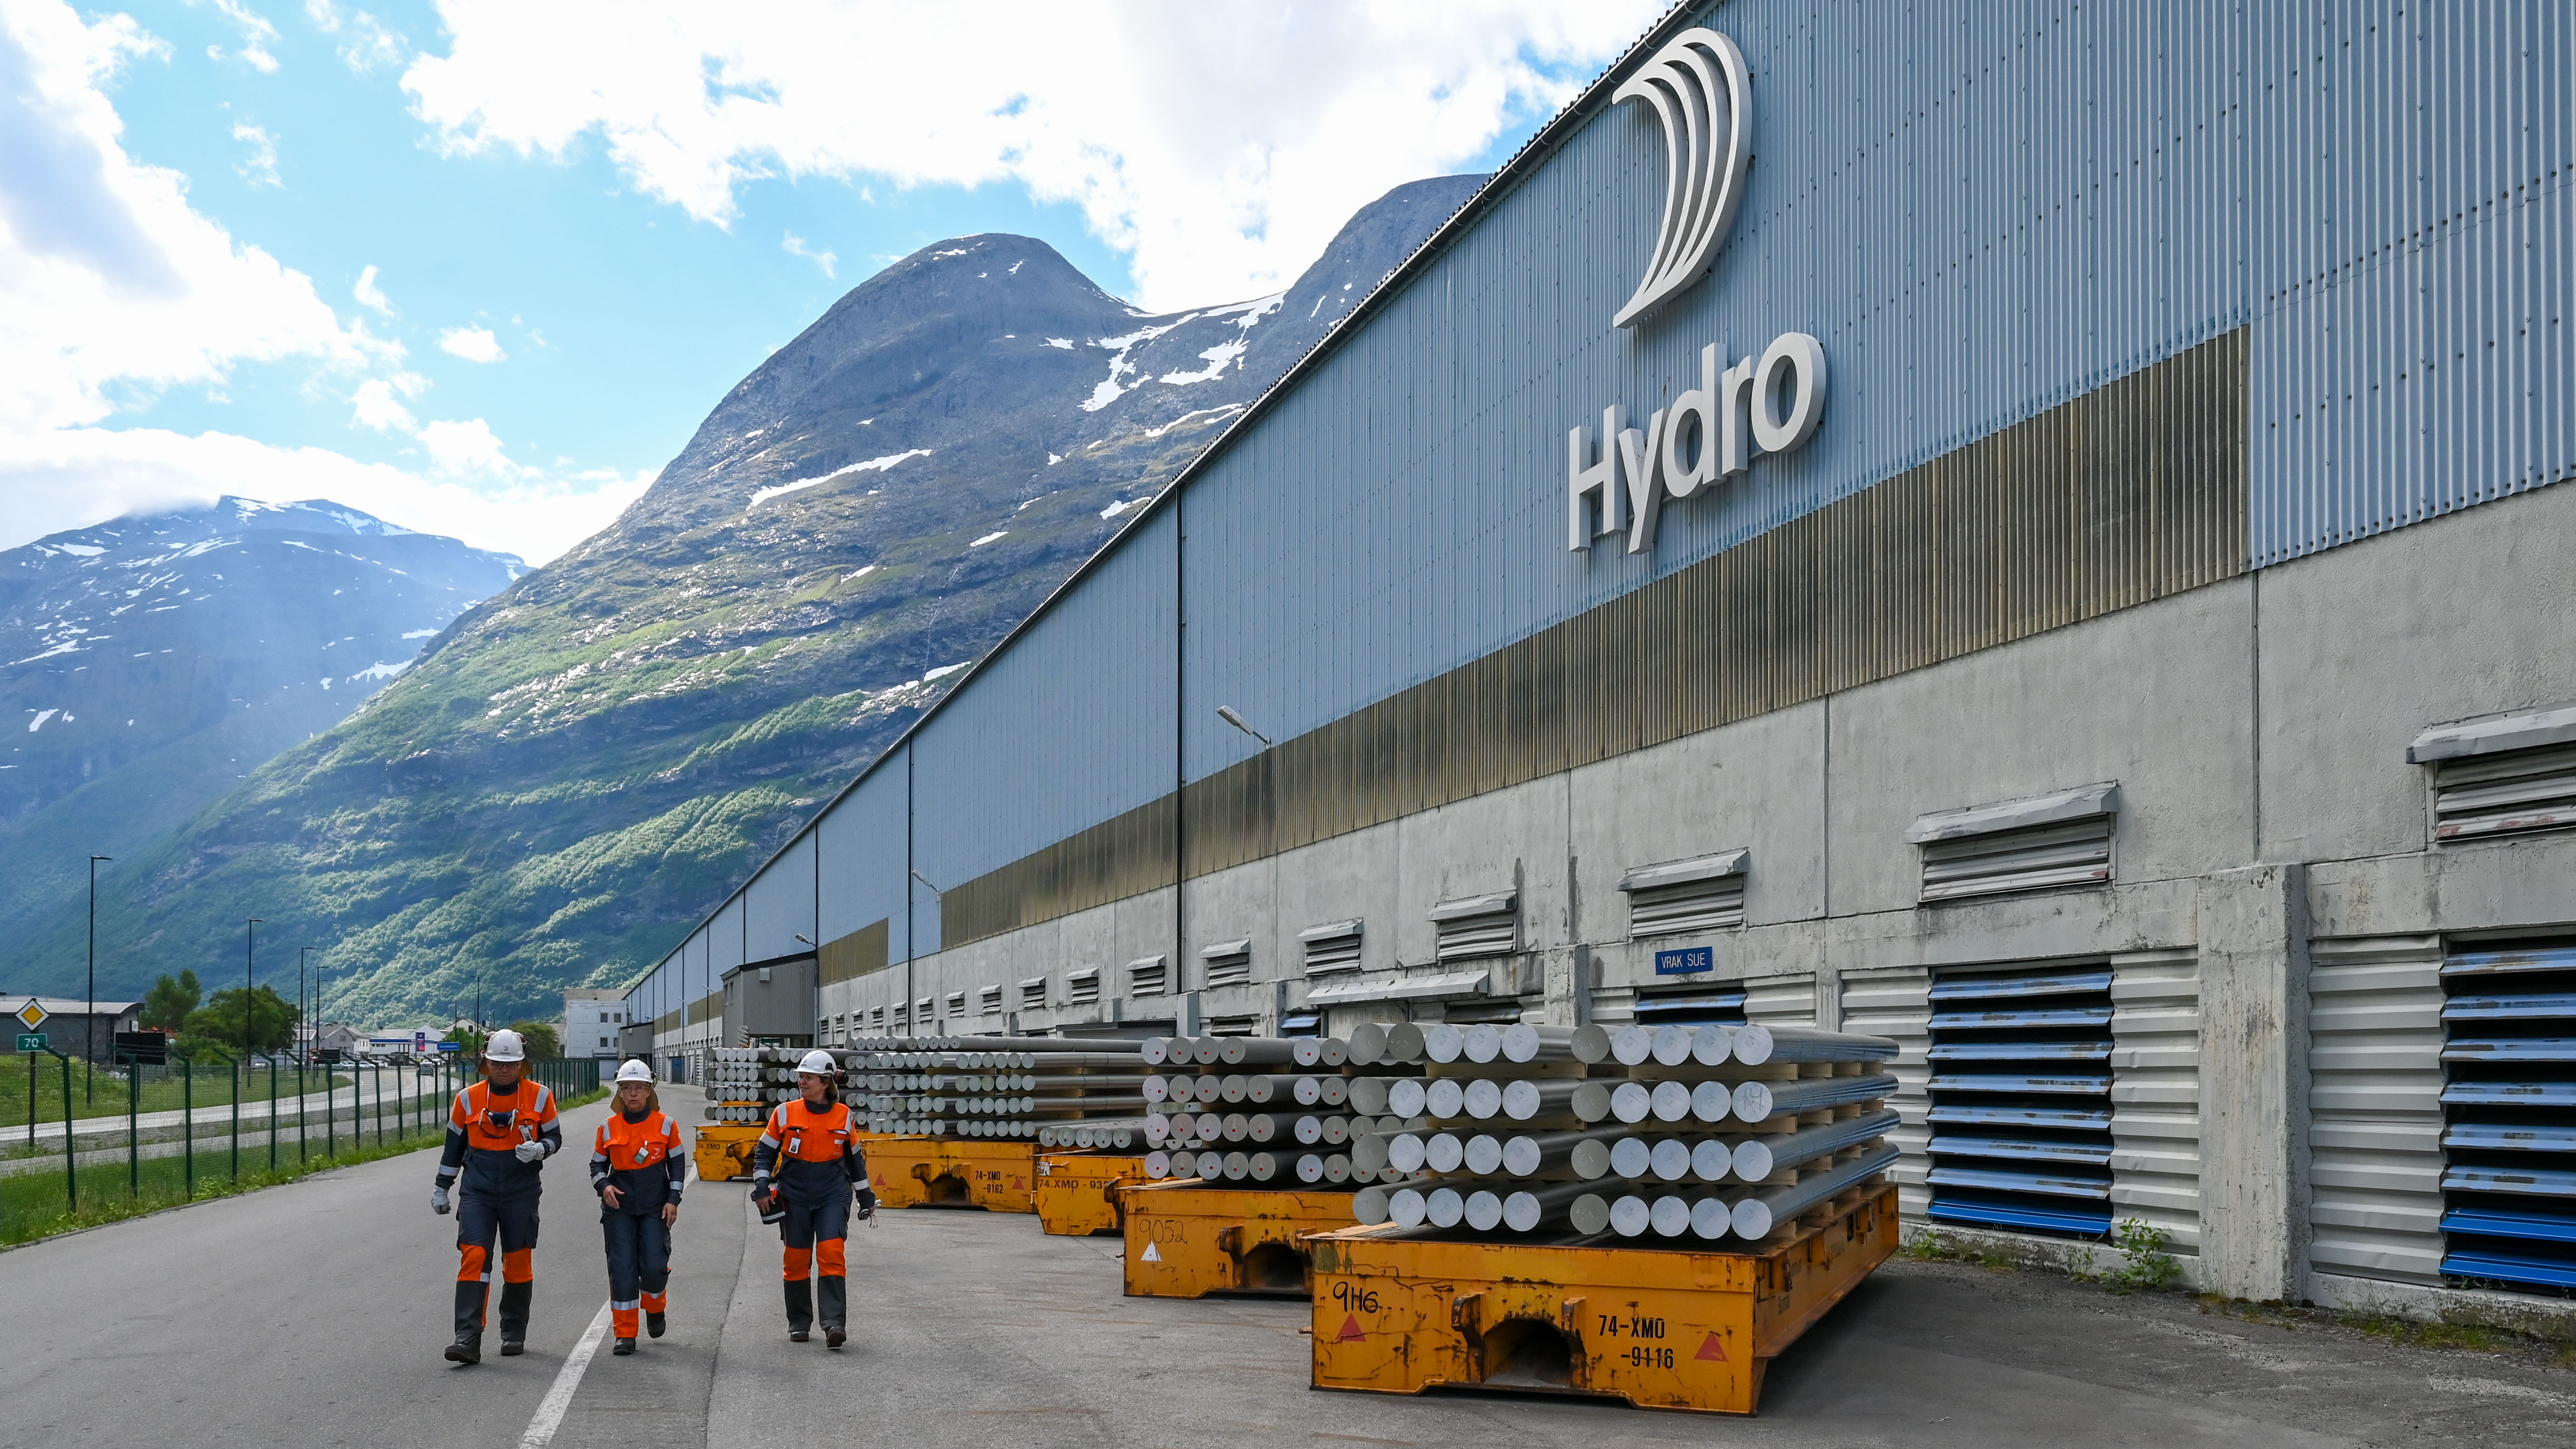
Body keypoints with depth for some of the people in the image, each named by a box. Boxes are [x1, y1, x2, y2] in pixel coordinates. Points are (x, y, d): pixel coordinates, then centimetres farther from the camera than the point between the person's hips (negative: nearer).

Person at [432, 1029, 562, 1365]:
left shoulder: (539, 1096, 0)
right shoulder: (468, 1099, 3)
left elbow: (554, 1138, 7)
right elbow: (454, 1146, 13)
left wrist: (539, 1149, -16)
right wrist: (442, 1187, 15)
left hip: (522, 1194, 0)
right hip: (477, 1193, 0)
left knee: (518, 1262, 6)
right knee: (473, 1257, -12)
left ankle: (514, 1335, 22)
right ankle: (468, 1340, -15)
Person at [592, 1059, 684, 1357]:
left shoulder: (665, 1125, 0)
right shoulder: (608, 1128, 3)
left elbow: (677, 1163, 6)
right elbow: (597, 1164, 11)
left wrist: (673, 1200, -1)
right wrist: (604, 1186, -9)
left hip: (655, 1206, -1)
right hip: (619, 1207, 1)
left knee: (654, 1265, -8)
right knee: (622, 1268, -4)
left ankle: (654, 1307, 25)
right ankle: (625, 1334, 4)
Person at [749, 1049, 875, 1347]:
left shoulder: (843, 1116, 4)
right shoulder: (785, 1113, 2)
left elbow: (855, 1158, 15)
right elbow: (764, 1152, 8)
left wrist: (866, 1197, 19)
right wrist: (762, 1187, -4)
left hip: (833, 1196, -1)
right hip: (794, 1196, 1)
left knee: (832, 1254, -14)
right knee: (797, 1259, 5)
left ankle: (835, 1324, -15)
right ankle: (799, 1323, 20)